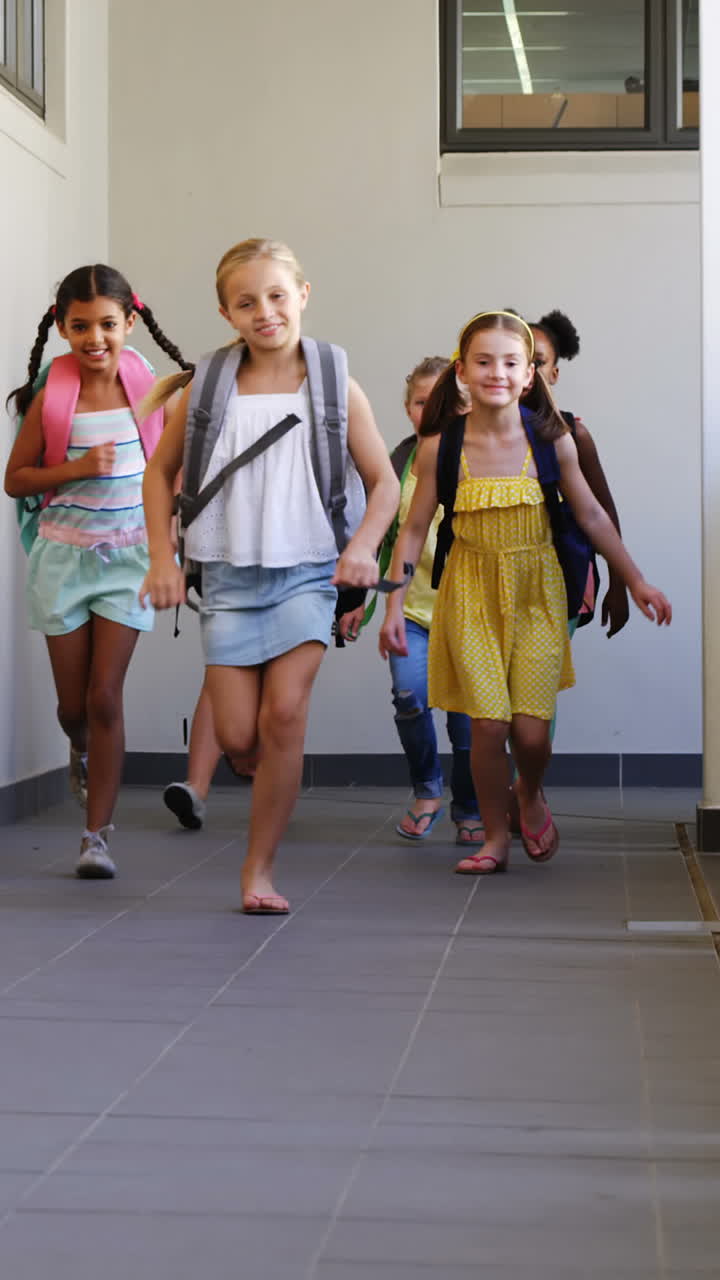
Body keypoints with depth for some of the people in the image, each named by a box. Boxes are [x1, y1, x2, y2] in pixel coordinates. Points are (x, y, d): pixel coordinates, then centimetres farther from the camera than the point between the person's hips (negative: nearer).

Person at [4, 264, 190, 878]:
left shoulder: (151, 390, -4)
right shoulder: (51, 396, -6)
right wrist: (78, 469, -16)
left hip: (129, 556, -1)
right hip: (64, 554, 1)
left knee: (106, 697, -7)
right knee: (73, 703, 8)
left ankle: (98, 834, 1)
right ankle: (82, 751, 46)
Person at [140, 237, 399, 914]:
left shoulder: (335, 388, -1)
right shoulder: (207, 388, 1)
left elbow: (384, 482, 6)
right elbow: (160, 470, 12)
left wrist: (361, 547, -11)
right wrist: (162, 558, 3)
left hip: (307, 572, -1)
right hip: (229, 575, 1)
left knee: (285, 712, -18)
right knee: (239, 739, -4)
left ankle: (259, 869, -6)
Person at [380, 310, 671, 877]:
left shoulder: (550, 440, -5)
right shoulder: (441, 448, -6)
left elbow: (591, 515, 6)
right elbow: (414, 530, 2)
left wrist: (635, 580, 10)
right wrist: (394, 606, -2)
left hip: (537, 592, 0)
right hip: (473, 595, 0)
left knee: (532, 729, -6)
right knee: (489, 723, -7)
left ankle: (531, 796, 29)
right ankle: (496, 838, 15)